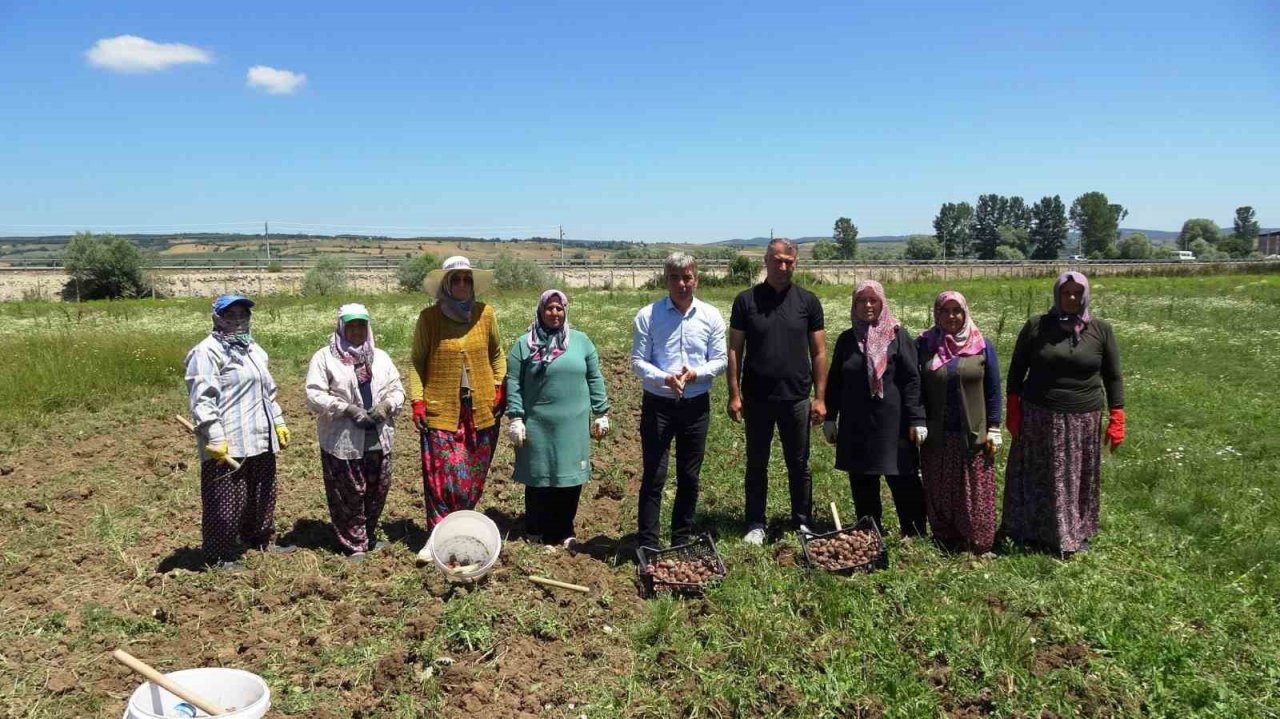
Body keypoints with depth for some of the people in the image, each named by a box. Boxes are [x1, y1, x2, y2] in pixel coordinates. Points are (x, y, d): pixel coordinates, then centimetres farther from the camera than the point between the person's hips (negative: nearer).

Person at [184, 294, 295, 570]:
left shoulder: (253, 349, 19)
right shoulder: (207, 352, -9)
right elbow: (201, 399, -17)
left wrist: (279, 423, 20)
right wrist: (215, 438, -23)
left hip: (260, 439, 9)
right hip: (227, 444, -8)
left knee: (263, 493, 18)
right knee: (225, 501, -2)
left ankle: (259, 539, 35)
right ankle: (218, 556, 11)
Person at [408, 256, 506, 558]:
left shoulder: (485, 313, 2)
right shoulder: (429, 317, -4)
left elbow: (496, 354, 14)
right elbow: (416, 361, 1)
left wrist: (499, 388, 6)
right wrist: (416, 400, -6)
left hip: (481, 409, 3)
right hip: (440, 409, -2)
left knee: (473, 476, 10)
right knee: (442, 476, -5)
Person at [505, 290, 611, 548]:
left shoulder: (581, 341, 6)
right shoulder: (525, 344, 0)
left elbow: (595, 380, 9)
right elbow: (513, 384, -2)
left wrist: (601, 414, 7)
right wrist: (515, 419, -7)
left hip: (573, 426, 2)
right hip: (537, 426, -2)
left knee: (570, 479, 7)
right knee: (538, 479, 7)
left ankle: (564, 532, 22)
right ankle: (536, 533, 21)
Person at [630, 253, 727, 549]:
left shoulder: (711, 316, 1)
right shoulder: (647, 315, -5)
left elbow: (720, 360, 2)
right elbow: (638, 361, -5)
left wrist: (694, 374, -17)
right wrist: (665, 379, -23)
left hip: (696, 405, 3)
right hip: (658, 404, -2)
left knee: (689, 476, 11)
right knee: (653, 475, -2)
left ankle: (681, 540, 26)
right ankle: (648, 543, 6)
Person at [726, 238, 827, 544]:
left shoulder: (808, 301, 1)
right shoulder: (746, 300, -1)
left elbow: (819, 352, 2)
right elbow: (734, 350, 0)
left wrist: (820, 397, -3)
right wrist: (734, 394, -6)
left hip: (796, 398, 0)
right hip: (757, 399, 0)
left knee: (799, 465, 10)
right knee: (756, 464, 10)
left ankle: (802, 523, 24)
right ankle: (756, 524, 22)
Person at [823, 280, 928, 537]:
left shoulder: (897, 336, -2)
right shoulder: (847, 339, 9)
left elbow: (911, 379, -5)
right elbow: (834, 380, 14)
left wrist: (917, 419, -10)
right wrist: (830, 418, 11)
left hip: (892, 422, -4)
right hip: (855, 424, 4)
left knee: (903, 480, -1)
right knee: (862, 485, 9)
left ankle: (915, 536, 11)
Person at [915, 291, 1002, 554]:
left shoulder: (982, 346, 1)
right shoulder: (924, 345, 1)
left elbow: (993, 391, 3)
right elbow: (915, 389, 4)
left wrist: (993, 430, -1)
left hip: (973, 435, -1)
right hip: (936, 437, 1)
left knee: (975, 494, 5)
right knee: (939, 493, 9)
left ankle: (979, 547, 18)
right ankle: (945, 546, 22)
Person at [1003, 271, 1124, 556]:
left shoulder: (1101, 330, 2)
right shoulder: (1036, 326, 0)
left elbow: (1113, 377, 5)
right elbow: (1017, 369, 4)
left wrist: (1116, 418, -1)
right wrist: (1012, 410, -1)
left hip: (1083, 420, 1)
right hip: (1039, 418, -1)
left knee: (1078, 480, 10)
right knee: (1039, 478, 6)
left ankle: (1076, 535, 24)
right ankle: (1033, 534, 18)